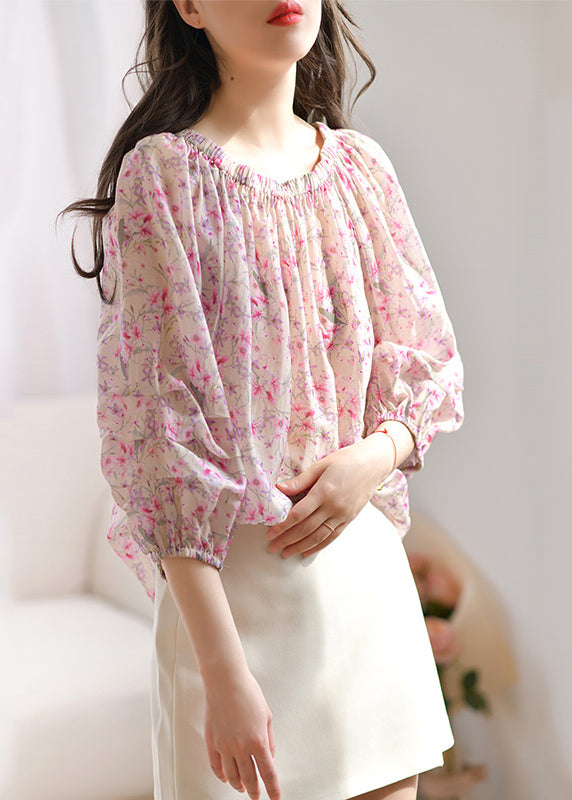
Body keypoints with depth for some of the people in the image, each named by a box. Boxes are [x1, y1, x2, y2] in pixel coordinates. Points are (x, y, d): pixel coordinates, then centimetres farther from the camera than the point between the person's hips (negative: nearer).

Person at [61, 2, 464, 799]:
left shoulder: (362, 168, 5)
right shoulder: (163, 175, -10)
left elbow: (429, 365, 13)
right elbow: (155, 434, -14)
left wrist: (376, 457, -10)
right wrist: (224, 673, -18)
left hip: (367, 560, 5)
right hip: (232, 576, -5)